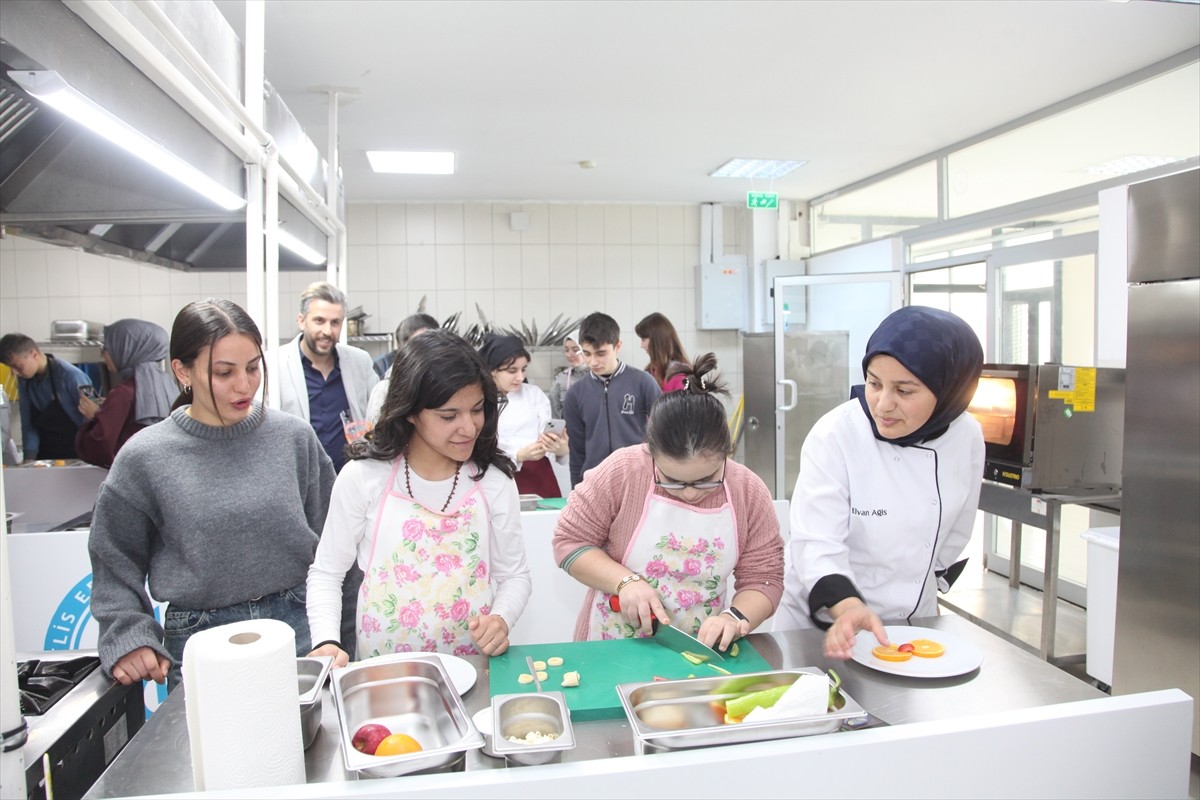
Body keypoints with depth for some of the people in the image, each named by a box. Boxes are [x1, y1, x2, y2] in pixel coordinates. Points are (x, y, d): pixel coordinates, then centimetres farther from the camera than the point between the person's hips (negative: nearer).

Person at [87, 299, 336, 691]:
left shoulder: (294, 436, -3)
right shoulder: (144, 458, -7)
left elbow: (329, 539, 4)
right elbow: (115, 563, 3)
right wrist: (129, 639, -6)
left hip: (297, 627, 2)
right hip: (199, 642, -1)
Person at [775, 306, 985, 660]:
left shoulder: (967, 437, -10)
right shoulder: (835, 436, -24)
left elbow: (954, 534, 5)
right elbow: (816, 545, -26)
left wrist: (931, 583, 13)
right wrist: (847, 606, -42)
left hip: (914, 619, 4)